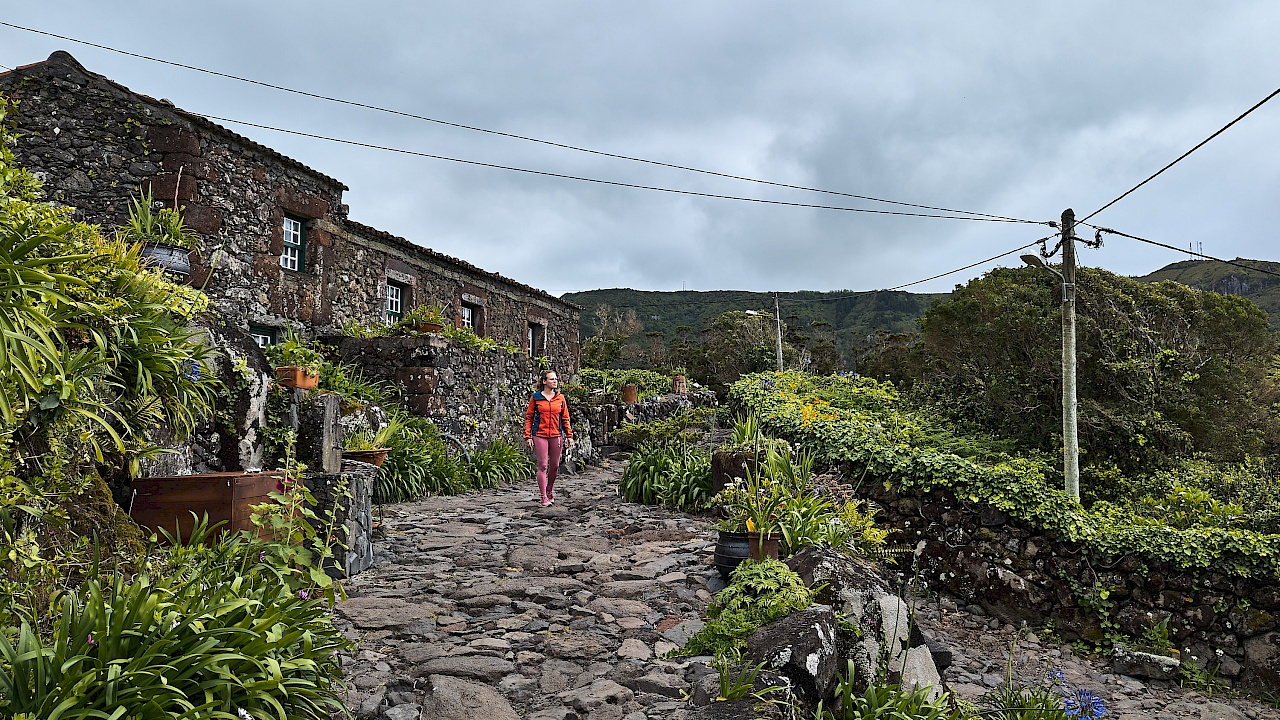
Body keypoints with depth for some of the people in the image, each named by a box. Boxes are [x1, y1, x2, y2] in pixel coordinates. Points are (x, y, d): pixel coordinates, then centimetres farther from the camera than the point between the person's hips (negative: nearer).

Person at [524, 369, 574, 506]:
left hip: (556, 436, 3)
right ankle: (544, 497, 0)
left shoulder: (560, 398, 7)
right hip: (540, 436, -3)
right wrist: (528, 436, -3)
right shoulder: (535, 397, 0)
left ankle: (550, 491, 31)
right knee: (543, 466, -4)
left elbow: (565, 418, 12)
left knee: (555, 466, 10)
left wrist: (569, 435, 7)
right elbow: (529, 417, 3)